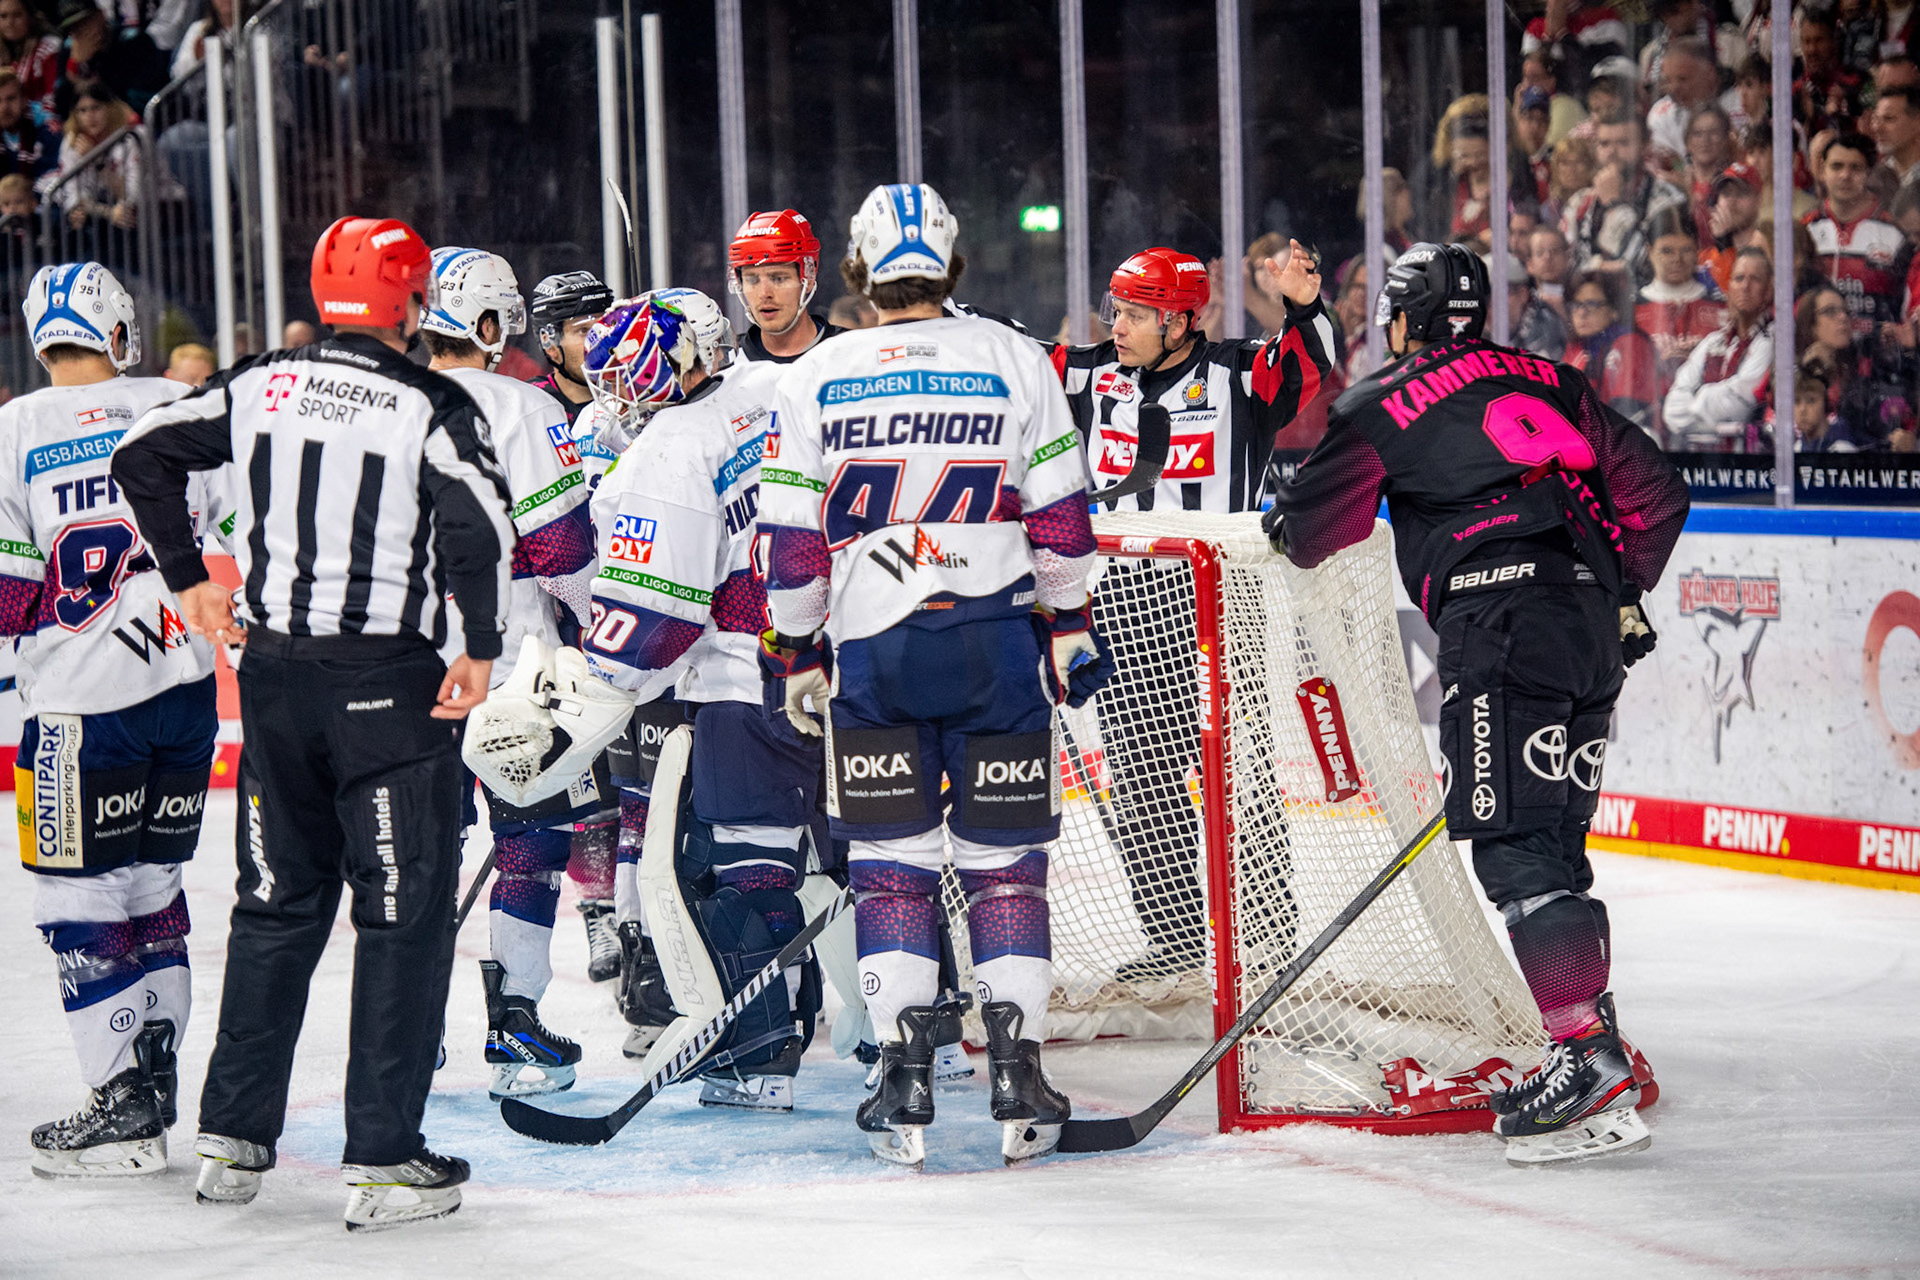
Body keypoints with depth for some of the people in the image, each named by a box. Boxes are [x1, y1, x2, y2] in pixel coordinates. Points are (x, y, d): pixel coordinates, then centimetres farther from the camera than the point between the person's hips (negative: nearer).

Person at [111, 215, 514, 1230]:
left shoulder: (261, 385, 5)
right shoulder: (432, 407, -9)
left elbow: (143, 454, 8)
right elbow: (479, 527, -21)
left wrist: (188, 578, 16)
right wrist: (480, 651, -9)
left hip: (275, 676, 5)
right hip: (390, 685, -5)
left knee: (277, 902, 17)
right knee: (404, 916, 2)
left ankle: (231, 1137, 20)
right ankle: (384, 1162, -1)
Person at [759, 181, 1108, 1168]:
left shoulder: (812, 379, 2)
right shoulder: (1018, 363, 2)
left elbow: (792, 540, 2)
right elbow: (1061, 518, 3)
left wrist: (794, 658, 11)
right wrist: (1069, 631, 13)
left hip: (873, 650, 0)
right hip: (997, 642, 0)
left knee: (891, 863, 8)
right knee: (1004, 859, 7)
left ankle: (905, 1082, 2)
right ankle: (1018, 1076, 1)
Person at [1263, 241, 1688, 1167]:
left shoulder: (1383, 404, 6)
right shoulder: (1550, 384, 22)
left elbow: (1309, 532, 12)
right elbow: (1654, 490, 22)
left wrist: (1281, 520, 34)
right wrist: (1619, 594, 31)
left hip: (1502, 626, -7)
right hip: (1592, 631, 7)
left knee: (1511, 839, -10)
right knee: (1550, 838, 15)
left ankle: (1586, 1061, -21)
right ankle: (1603, 1049, 15)